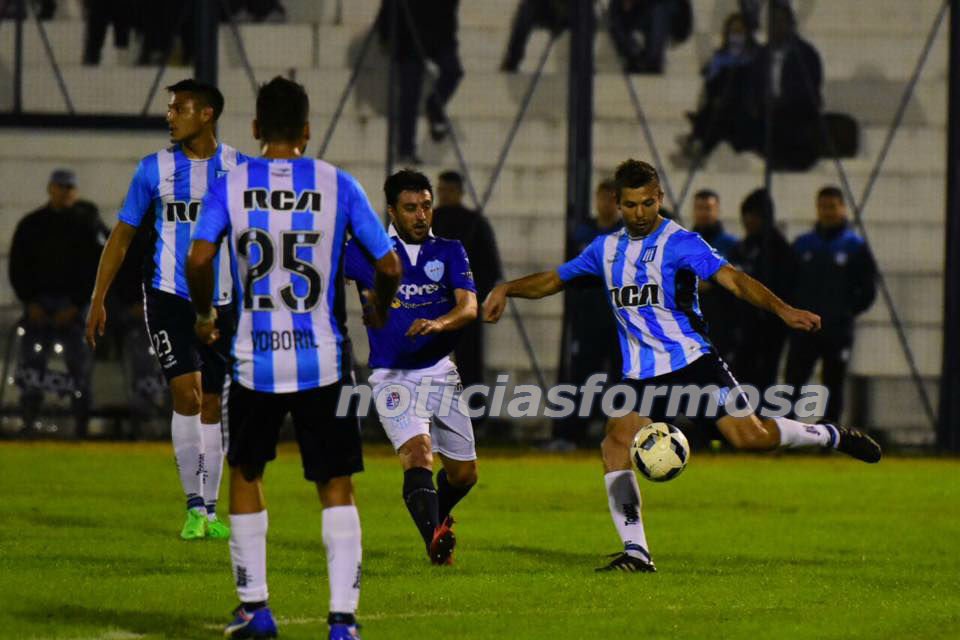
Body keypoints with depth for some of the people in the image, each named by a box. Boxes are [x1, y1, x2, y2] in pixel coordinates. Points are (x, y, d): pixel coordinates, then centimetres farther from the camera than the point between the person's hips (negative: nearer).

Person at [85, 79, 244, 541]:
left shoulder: (239, 169, 1)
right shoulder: (154, 169, 1)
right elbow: (122, 235, 6)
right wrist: (98, 300, 2)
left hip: (221, 301, 1)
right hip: (168, 297, -1)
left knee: (211, 405, 7)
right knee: (187, 394, -15)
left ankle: (210, 511, 15)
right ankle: (195, 507, -10)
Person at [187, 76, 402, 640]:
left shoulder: (231, 186, -1)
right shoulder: (337, 185, -3)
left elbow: (199, 260, -12)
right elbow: (389, 265, -6)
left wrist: (205, 314, 7)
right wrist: (381, 310, 15)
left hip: (255, 362, 1)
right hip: (323, 362, -1)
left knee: (246, 474, 20)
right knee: (337, 486, 5)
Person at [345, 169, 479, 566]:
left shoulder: (449, 252, 5)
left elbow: (469, 307, -9)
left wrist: (437, 323, -30)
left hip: (442, 372, 4)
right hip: (393, 377, -4)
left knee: (464, 473, 11)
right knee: (418, 454, -27)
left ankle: (437, 516, 44)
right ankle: (435, 540, -40)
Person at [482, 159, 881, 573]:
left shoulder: (679, 243, -6)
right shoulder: (607, 249, 11)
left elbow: (733, 280, -15)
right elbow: (554, 280, 23)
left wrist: (782, 310, -28)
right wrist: (506, 290, 7)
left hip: (692, 360, -4)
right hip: (641, 375, 4)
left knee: (750, 437, -14)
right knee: (616, 442, -18)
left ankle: (830, 436, 15)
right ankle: (636, 553, -15)